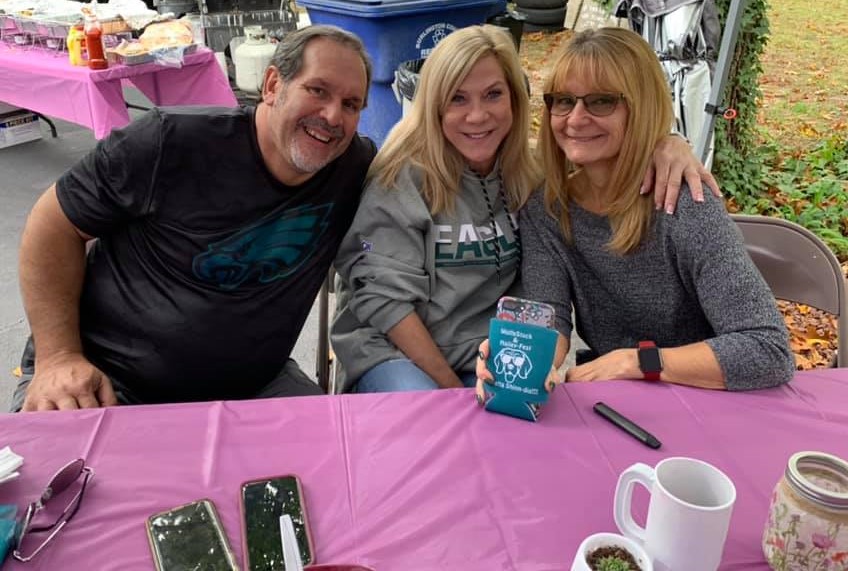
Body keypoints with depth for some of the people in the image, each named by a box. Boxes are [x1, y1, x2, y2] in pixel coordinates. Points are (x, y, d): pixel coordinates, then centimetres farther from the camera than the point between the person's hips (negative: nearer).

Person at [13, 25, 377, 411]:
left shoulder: (356, 167, -7)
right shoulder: (173, 141, -16)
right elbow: (54, 224, -7)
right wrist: (58, 357, -14)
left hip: (250, 388, 4)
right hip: (108, 380, -3)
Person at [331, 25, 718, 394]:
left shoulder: (533, 173, 2)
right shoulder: (402, 177, -12)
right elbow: (386, 298, -14)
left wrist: (666, 143, -14)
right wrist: (451, 390, -16)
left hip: (487, 359, 4)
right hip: (393, 349, -4)